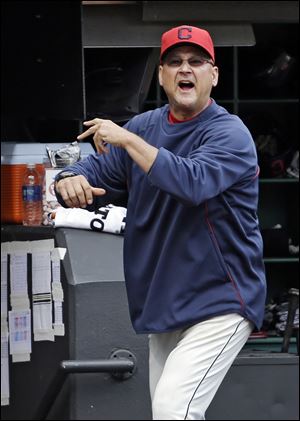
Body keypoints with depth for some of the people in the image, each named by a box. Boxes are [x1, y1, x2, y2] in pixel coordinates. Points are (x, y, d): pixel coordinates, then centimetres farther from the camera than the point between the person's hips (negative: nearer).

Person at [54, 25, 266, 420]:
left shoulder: (230, 133, -12)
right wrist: (71, 180, -19)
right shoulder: (144, 126, 9)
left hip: (220, 302, -7)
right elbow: (94, 170, 5)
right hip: (164, 306, 7)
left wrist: (127, 140, -27)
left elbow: (193, 182, -29)